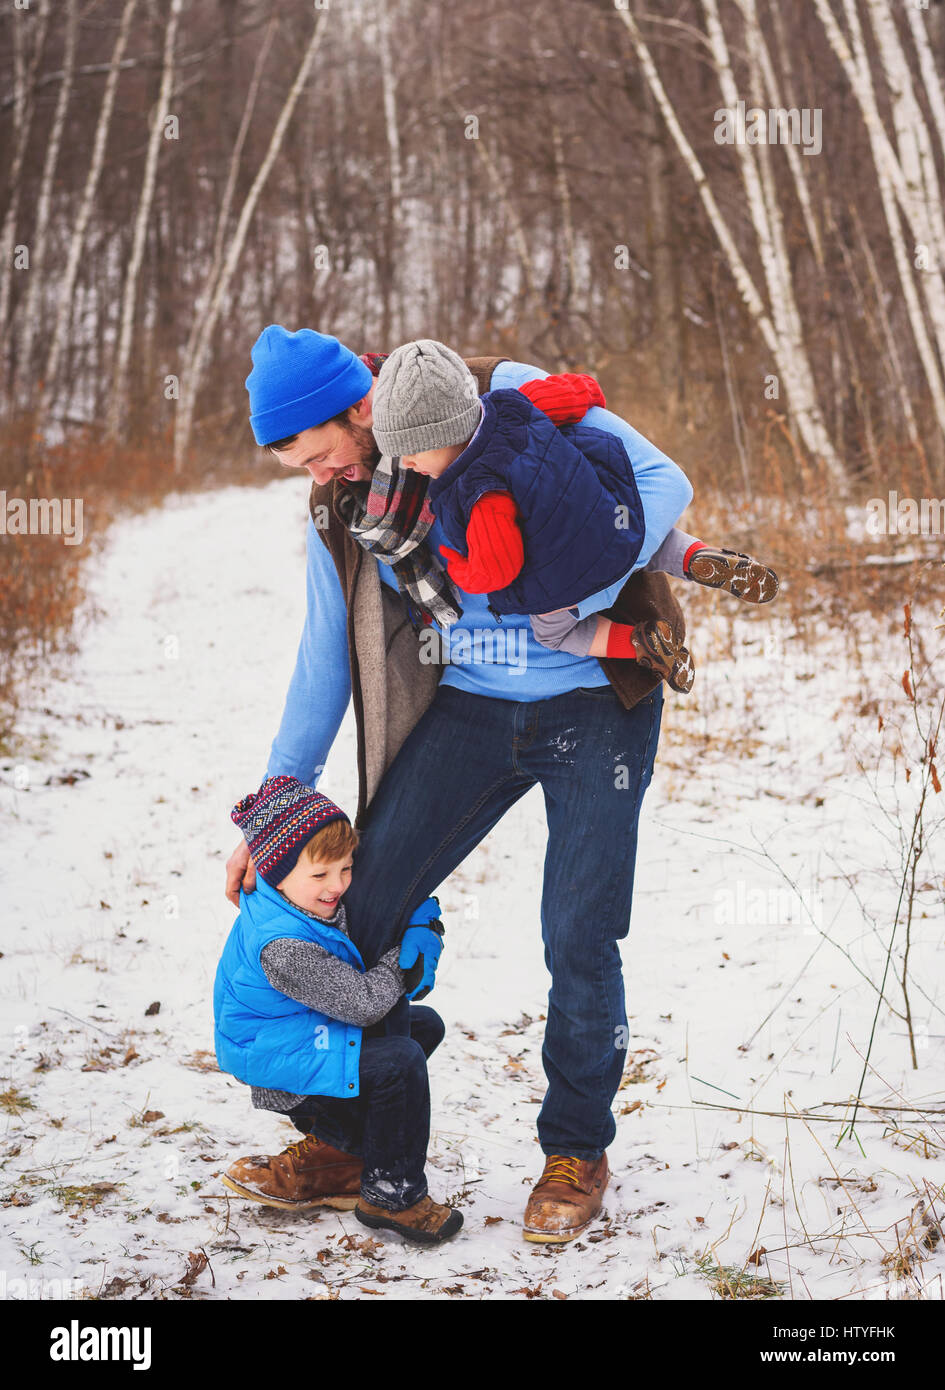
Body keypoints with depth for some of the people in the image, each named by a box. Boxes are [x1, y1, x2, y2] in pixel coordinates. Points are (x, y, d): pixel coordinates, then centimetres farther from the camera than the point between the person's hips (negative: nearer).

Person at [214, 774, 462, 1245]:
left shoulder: (316, 901, -3)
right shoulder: (283, 947, -33)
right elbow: (365, 1003, -31)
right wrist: (414, 942, -23)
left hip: (315, 1035, 11)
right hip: (282, 1067, -11)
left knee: (424, 1025, 18)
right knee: (399, 1061, -27)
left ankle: (333, 1145, 19)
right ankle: (391, 1193, -11)